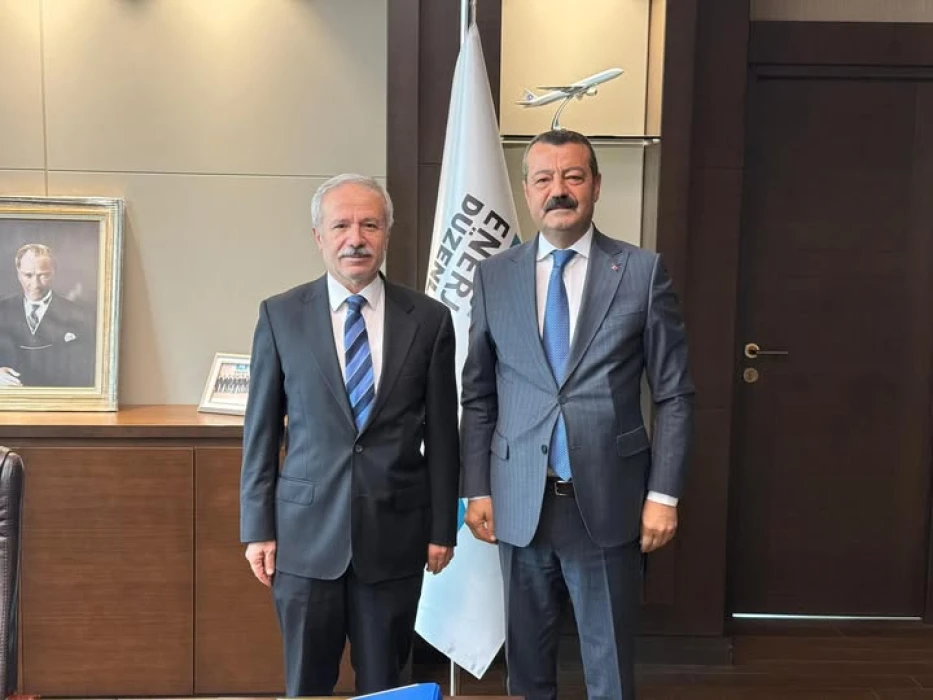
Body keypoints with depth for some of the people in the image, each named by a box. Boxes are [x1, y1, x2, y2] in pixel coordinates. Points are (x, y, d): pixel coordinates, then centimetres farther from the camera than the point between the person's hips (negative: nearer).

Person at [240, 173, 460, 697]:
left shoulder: (430, 319, -1)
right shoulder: (280, 315, -1)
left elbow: (442, 432, 2)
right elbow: (261, 430, 2)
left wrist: (442, 527, 4)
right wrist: (258, 528, 1)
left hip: (395, 531, 0)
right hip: (306, 530, 0)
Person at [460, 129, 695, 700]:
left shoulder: (644, 271, -2)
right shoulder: (494, 276, 4)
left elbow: (675, 394, -1)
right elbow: (478, 396, 7)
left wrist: (664, 493, -5)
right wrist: (477, 489, 3)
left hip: (608, 502, -2)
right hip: (520, 504, 2)